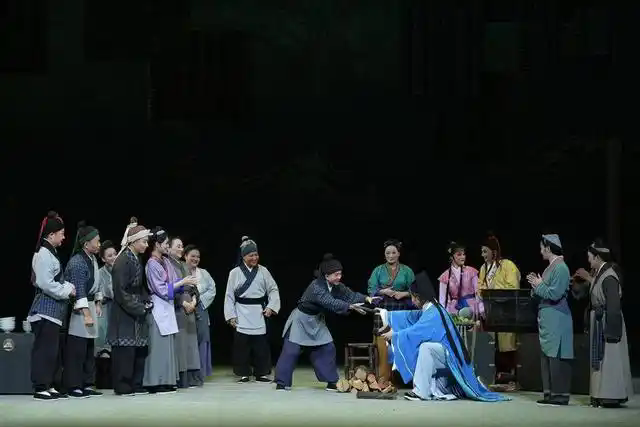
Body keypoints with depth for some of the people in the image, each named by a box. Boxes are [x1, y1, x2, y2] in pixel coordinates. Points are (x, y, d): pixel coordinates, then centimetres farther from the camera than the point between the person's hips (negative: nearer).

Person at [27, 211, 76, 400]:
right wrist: (67, 291, -12)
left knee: (52, 349, 12)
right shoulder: (43, 254, -15)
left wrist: (69, 286, 5)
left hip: (53, 310, 10)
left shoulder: (51, 253, 16)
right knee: (44, 349, -8)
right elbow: (45, 283, -21)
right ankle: (40, 387, -5)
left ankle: (48, 386, 16)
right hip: (46, 309, -10)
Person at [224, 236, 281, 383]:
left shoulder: (263, 271, 4)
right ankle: (243, 374, 9)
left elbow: (273, 289, 7)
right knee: (242, 344, -1)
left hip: (259, 313, 1)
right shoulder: (235, 273, -1)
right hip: (242, 314, -1)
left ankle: (261, 373, 11)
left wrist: (271, 306, -6)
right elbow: (229, 296, 1)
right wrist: (231, 315, -3)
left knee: (261, 344, 2)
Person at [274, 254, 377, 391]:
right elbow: (331, 303, -41)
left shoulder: (336, 286, -7)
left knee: (327, 349, 2)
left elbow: (350, 295, -10)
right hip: (301, 319, -7)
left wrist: (366, 298, -27)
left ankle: (331, 381, 9)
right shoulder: (316, 287, -31)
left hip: (316, 321, 7)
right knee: (291, 350, -7)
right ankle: (282, 382, 0)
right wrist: (351, 306, -47)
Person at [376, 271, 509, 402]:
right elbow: (410, 316, 20)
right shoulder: (429, 309, 6)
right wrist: (386, 314, 26)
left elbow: (414, 332, -27)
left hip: (451, 356, -10)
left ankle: (422, 392, -25)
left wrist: (394, 335, -13)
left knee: (425, 347, -29)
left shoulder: (433, 313, -22)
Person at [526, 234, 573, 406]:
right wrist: (536, 285, 5)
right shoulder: (550, 267, 15)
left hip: (557, 319, -10)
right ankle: (551, 392, 15)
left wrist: (539, 285, -8)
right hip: (546, 319, 10)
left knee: (556, 357, -7)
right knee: (547, 356, 11)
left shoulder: (560, 268, -13)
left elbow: (554, 294, -20)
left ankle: (560, 394, -4)